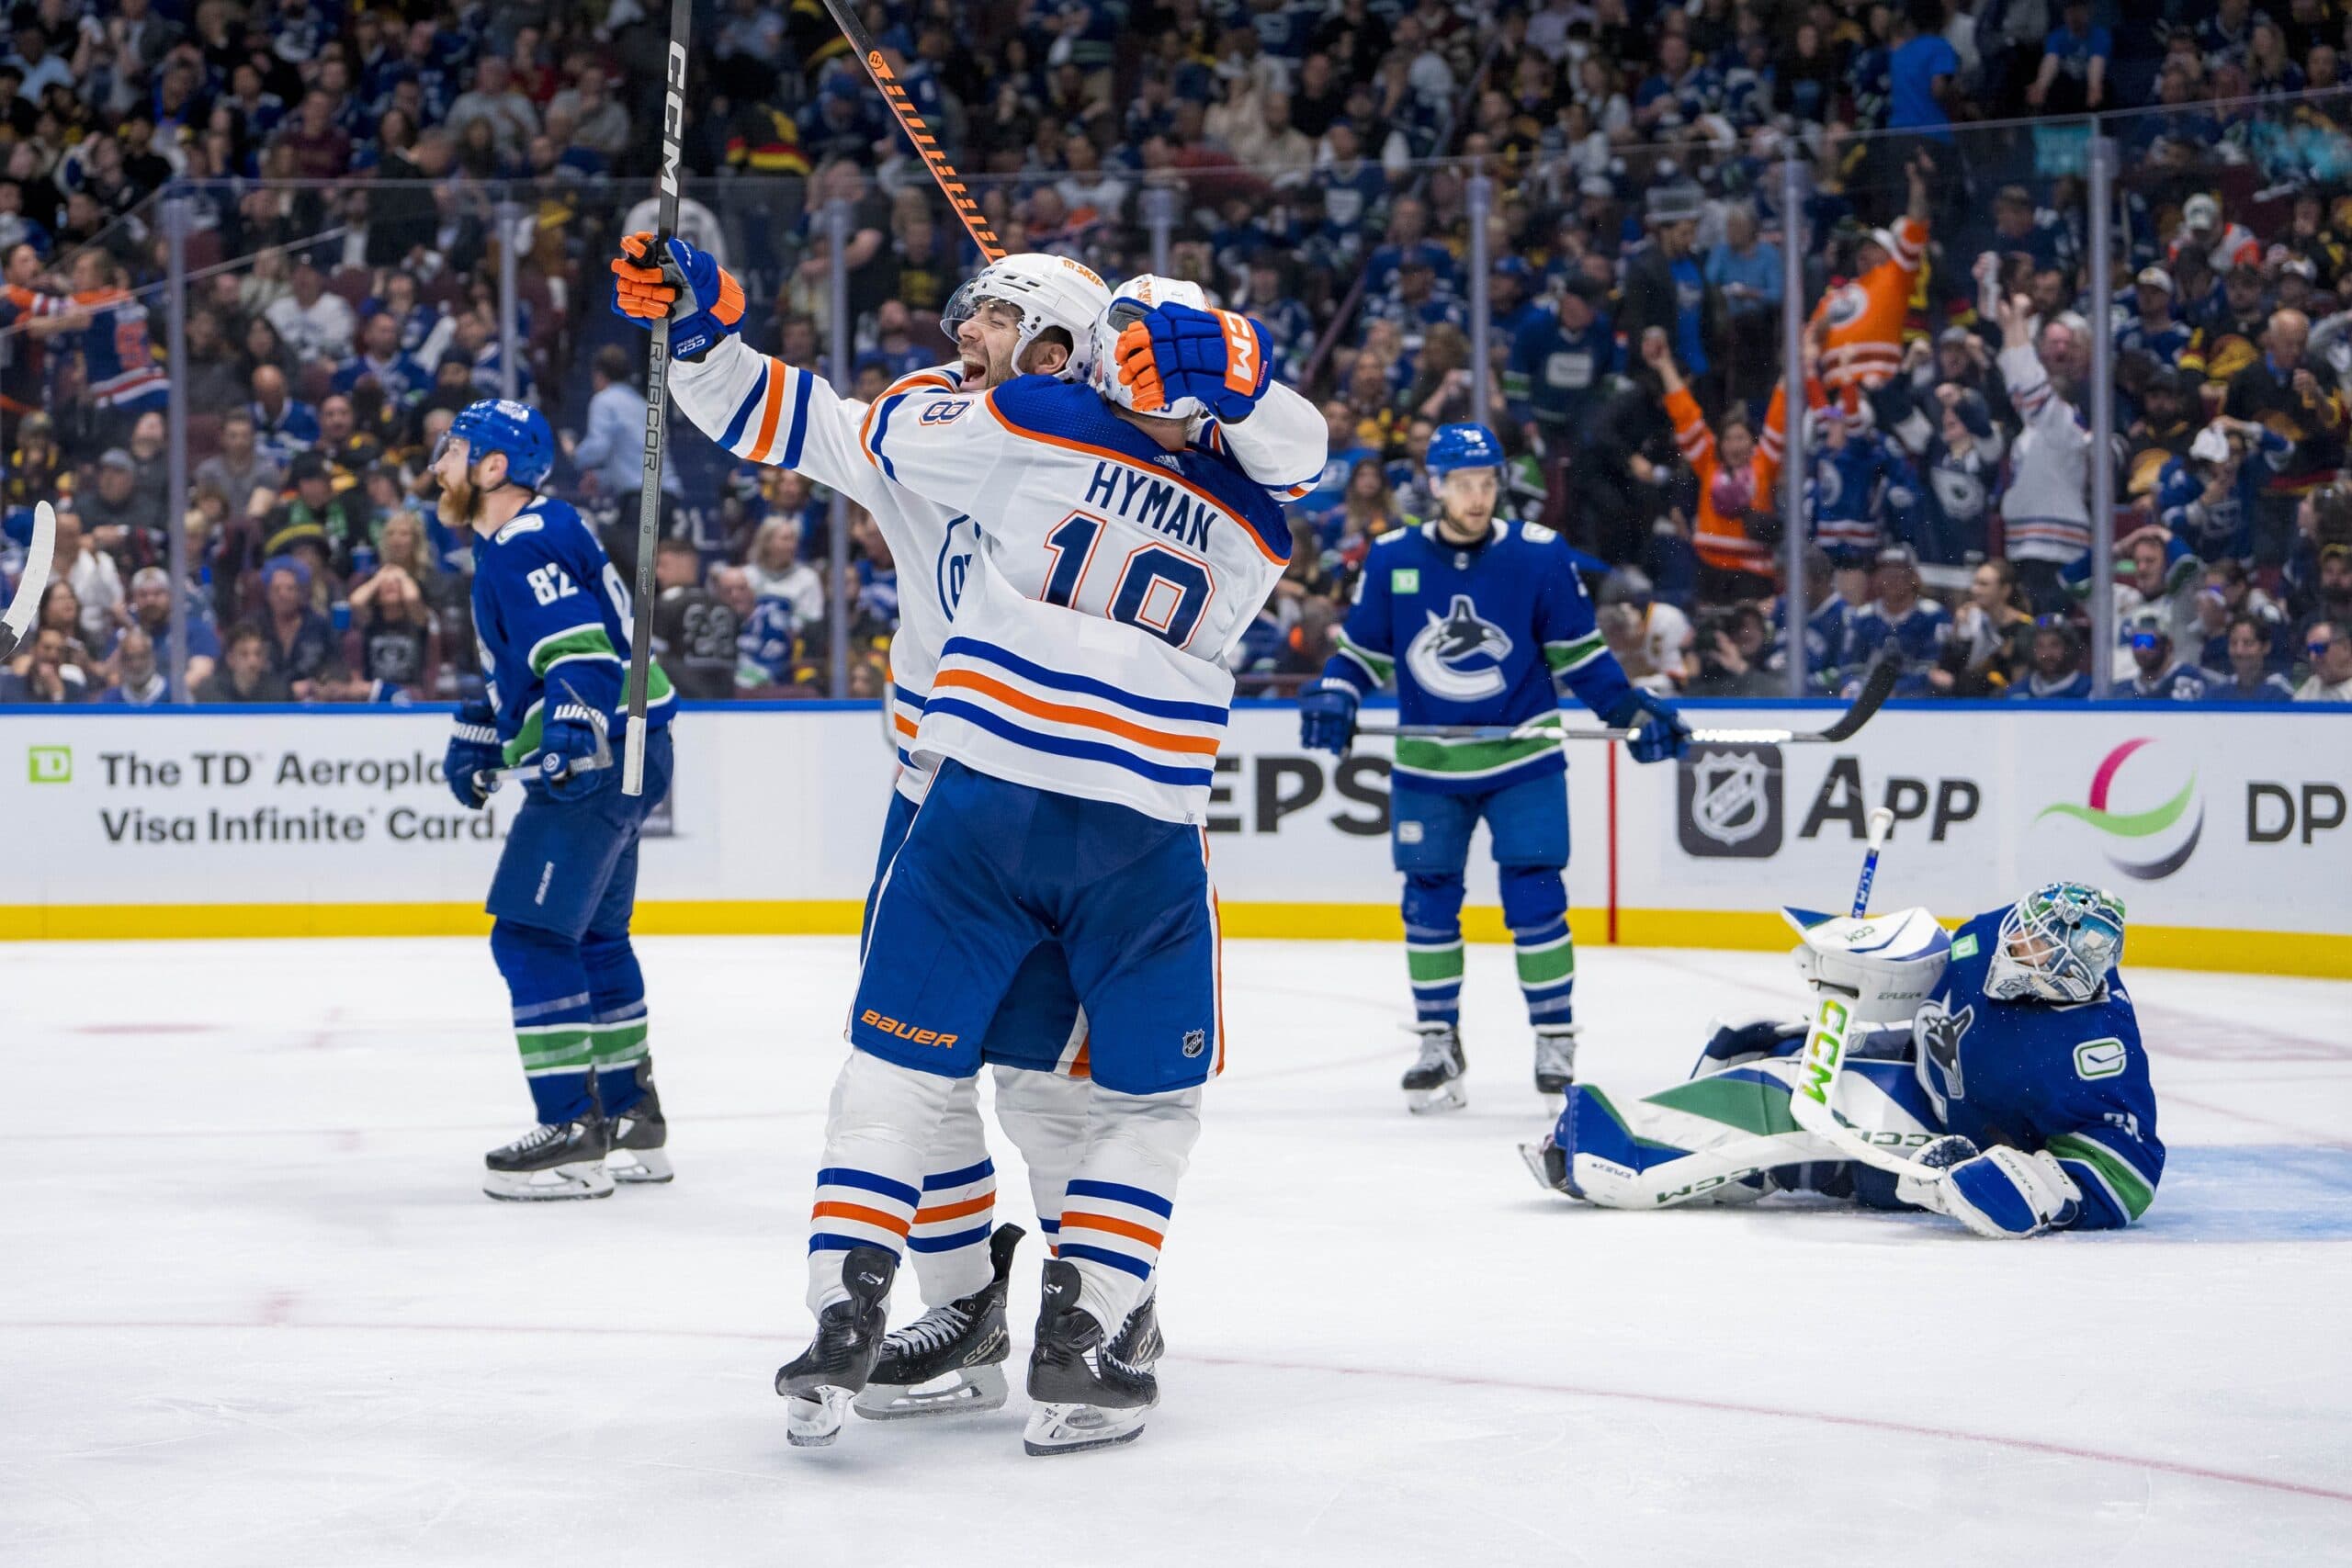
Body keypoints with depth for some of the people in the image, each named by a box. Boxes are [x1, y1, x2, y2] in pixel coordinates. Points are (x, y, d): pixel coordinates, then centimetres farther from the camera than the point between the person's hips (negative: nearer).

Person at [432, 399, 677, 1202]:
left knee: (531, 935, -12)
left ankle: (573, 1134, -14)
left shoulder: (525, 546, -15)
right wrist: (478, 735, 37)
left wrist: (573, 727, -43)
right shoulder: (520, 541, 19)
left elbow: (578, 644, -29)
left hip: (599, 757, -11)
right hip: (612, 757, 11)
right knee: (591, 935, 20)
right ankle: (632, 1120, 30)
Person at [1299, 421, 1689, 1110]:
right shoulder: (1392, 560, -2)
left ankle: (1555, 1040, 3)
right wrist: (1333, 698, -13)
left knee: (1534, 900, -7)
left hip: (1523, 759, -2)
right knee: (1429, 905, 6)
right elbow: (1363, 651, 6)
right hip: (1427, 767, 2)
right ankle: (1438, 1043, 19)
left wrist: (1635, 711, -10)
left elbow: (1580, 655, 0)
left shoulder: (1539, 556, -6)